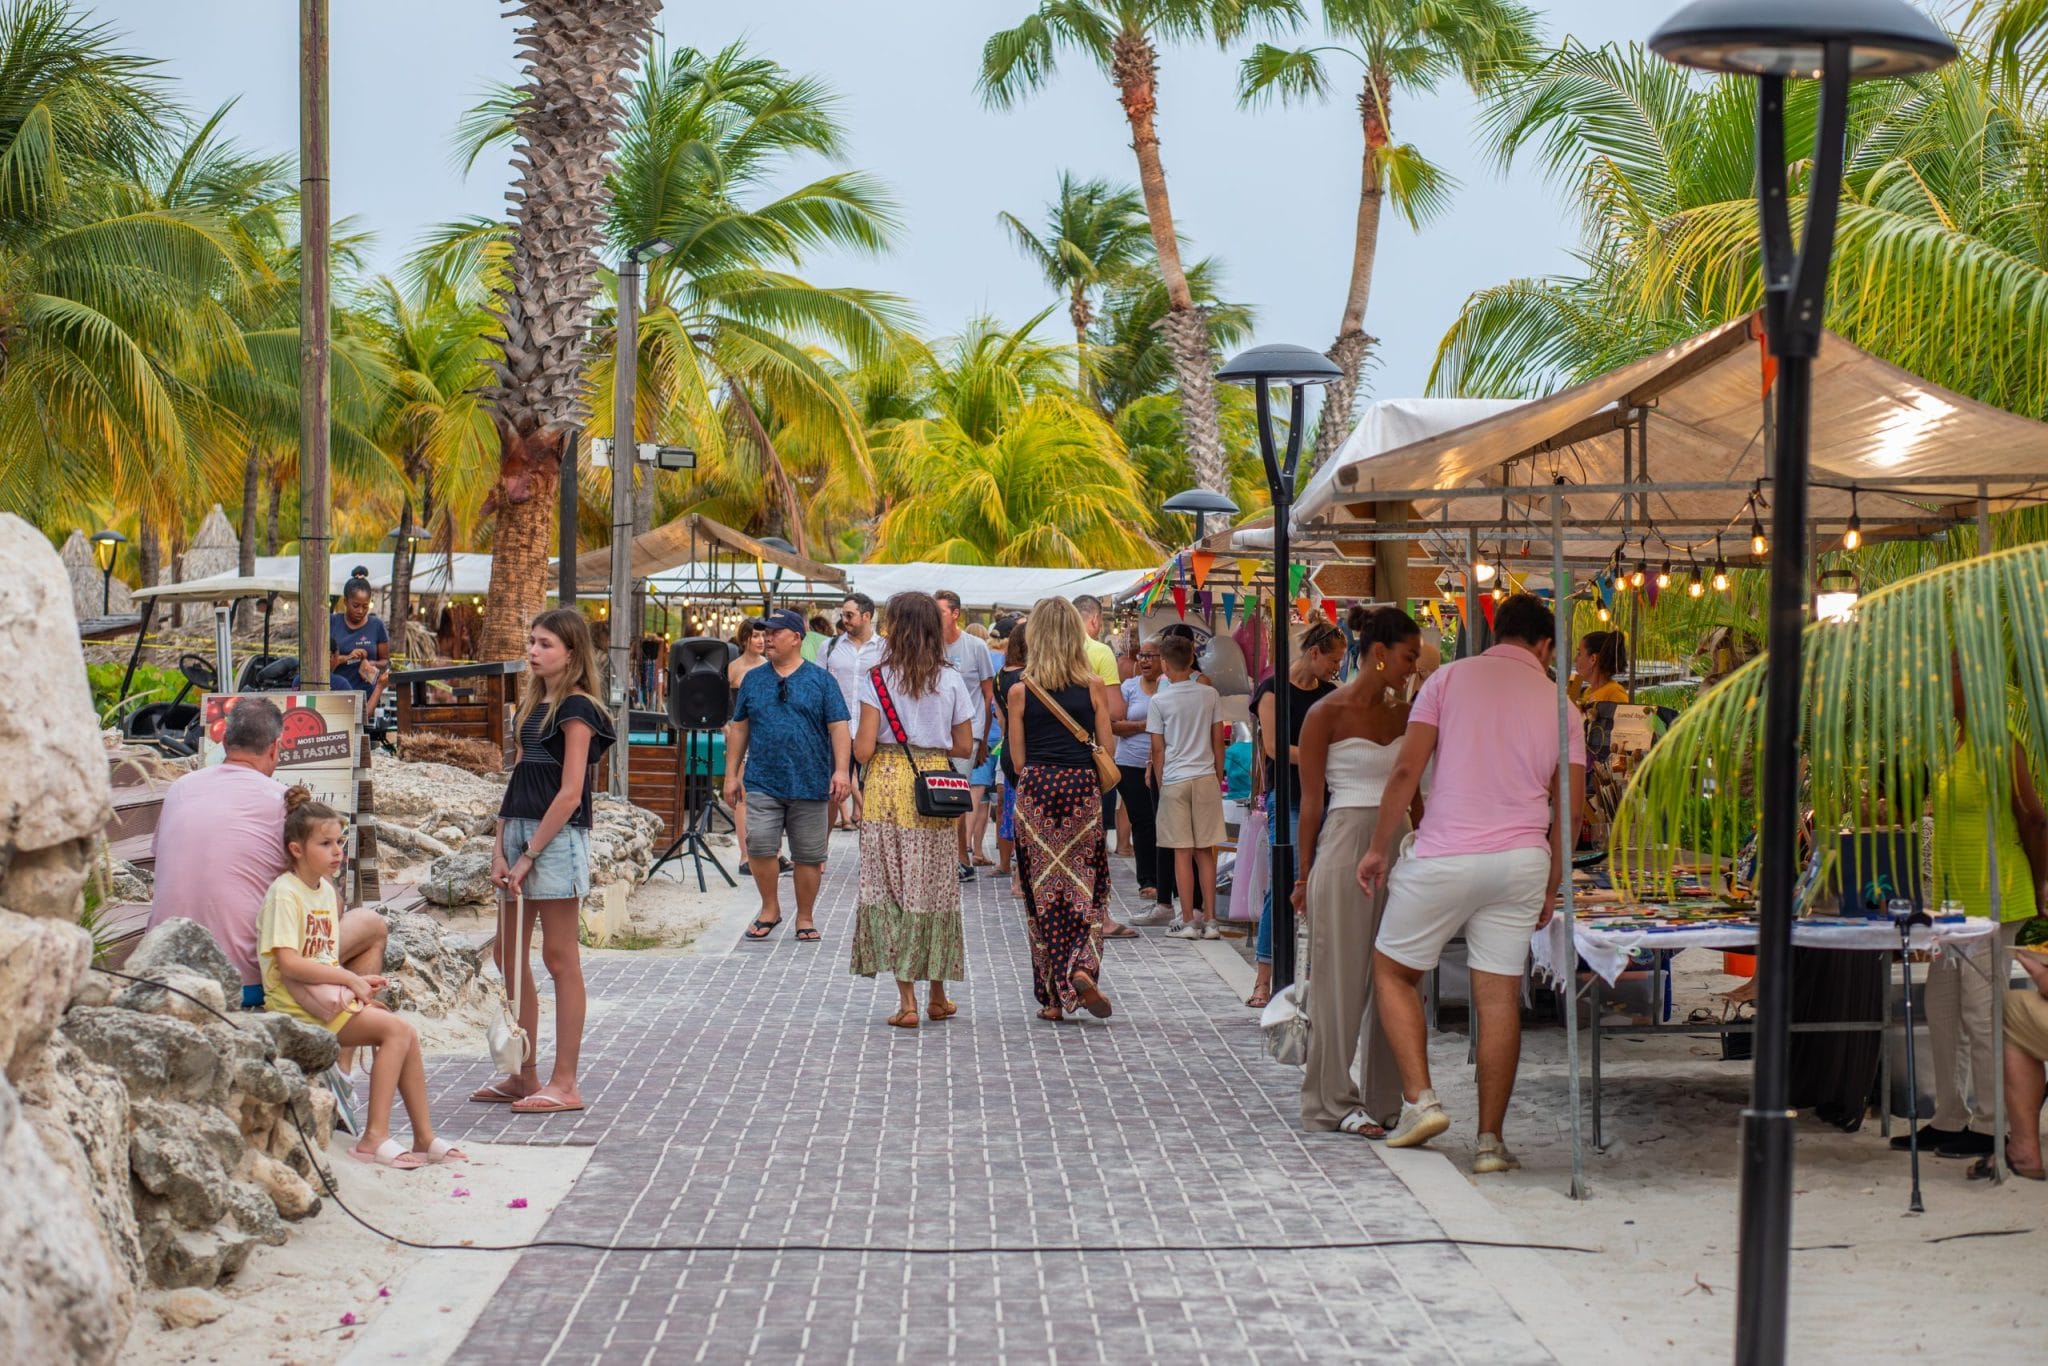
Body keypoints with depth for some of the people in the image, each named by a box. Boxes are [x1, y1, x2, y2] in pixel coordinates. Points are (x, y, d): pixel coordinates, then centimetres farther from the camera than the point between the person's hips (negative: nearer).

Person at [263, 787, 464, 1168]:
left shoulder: (326, 890, 16)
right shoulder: (284, 894, -12)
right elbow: (288, 963, -21)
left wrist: (359, 982, 2)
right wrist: (349, 978, -17)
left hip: (332, 996, 9)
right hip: (298, 1006, -9)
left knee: (407, 1034, -5)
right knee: (396, 1029, -20)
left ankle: (425, 1138, 2)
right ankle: (374, 1138, -20)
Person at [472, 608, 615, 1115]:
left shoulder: (576, 710, -9)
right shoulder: (530, 705, 16)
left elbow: (570, 794, -14)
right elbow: (517, 780, 15)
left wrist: (530, 854, -15)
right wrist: (500, 849, 5)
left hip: (558, 837, -9)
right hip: (519, 832, 9)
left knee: (559, 959, -4)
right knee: (507, 953, 10)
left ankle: (564, 1084, 0)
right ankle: (524, 1075, 19)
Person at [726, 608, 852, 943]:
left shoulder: (820, 680, 3)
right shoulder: (753, 680, 11)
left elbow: (838, 728, 0)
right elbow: (739, 728, 15)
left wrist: (841, 770, -11)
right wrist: (731, 774, 11)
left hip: (810, 784, -1)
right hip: (763, 783, 1)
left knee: (809, 856, 3)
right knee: (759, 845, -13)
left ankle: (804, 918, 17)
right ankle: (769, 908, 7)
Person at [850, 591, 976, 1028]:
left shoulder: (877, 679, -6)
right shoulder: (951, 680, 2)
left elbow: (864, 748, -10)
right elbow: (964, 746, 5)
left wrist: (852, 743, 12)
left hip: (888, 784, -2)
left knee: (890, 884, 2)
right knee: (935, 886, 12)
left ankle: (906, 999, -4)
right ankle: (938, 995, 21)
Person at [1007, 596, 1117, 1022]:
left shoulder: (1020, 691, -1)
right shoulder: (1094, 687, -1)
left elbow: (1018, 759, 2)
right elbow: (1106, 752, 1)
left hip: (1035, 791, 0)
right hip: (1082, 788, 0)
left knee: (1043, 891, 8)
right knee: (1086, 886, 10)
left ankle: (1055, 995, 10)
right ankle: (1082, 968, -13)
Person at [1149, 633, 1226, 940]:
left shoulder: (1160, 701, -6)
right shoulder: (1209, 695, 1)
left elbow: (1158, 749, -2)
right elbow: (1218, 740, 6)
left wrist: (1160, 785, 8)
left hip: (1174, 780, -2)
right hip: (1206, 777, 2)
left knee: (1183, 853, 2)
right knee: (1206, 852, 8)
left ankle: (1188, 921, 3)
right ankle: (1209, 920, 7)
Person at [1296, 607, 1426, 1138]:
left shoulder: (1402, 713, 12)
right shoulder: (1327, 714, -6)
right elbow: (1311, 800, -4)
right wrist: (1305, 873, -4)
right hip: (1346, 845, -6)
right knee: (1343, 977, -1)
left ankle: (1387, 1097, 14)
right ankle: (1335, 1101, 7)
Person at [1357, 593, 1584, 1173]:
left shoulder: (1451, 677, 3)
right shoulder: (1559, 703, 11)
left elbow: (1407, 770, -4)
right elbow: (1567, 808, 9)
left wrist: (1379, 848, 4)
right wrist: (1552, 887, 18)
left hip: (1445, 856, -3)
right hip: (1523, 860, 3)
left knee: (1392, 970, 14)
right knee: (1500, 995, 6)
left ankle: (1419, 1098, 2)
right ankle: (1490, 1139, 6)